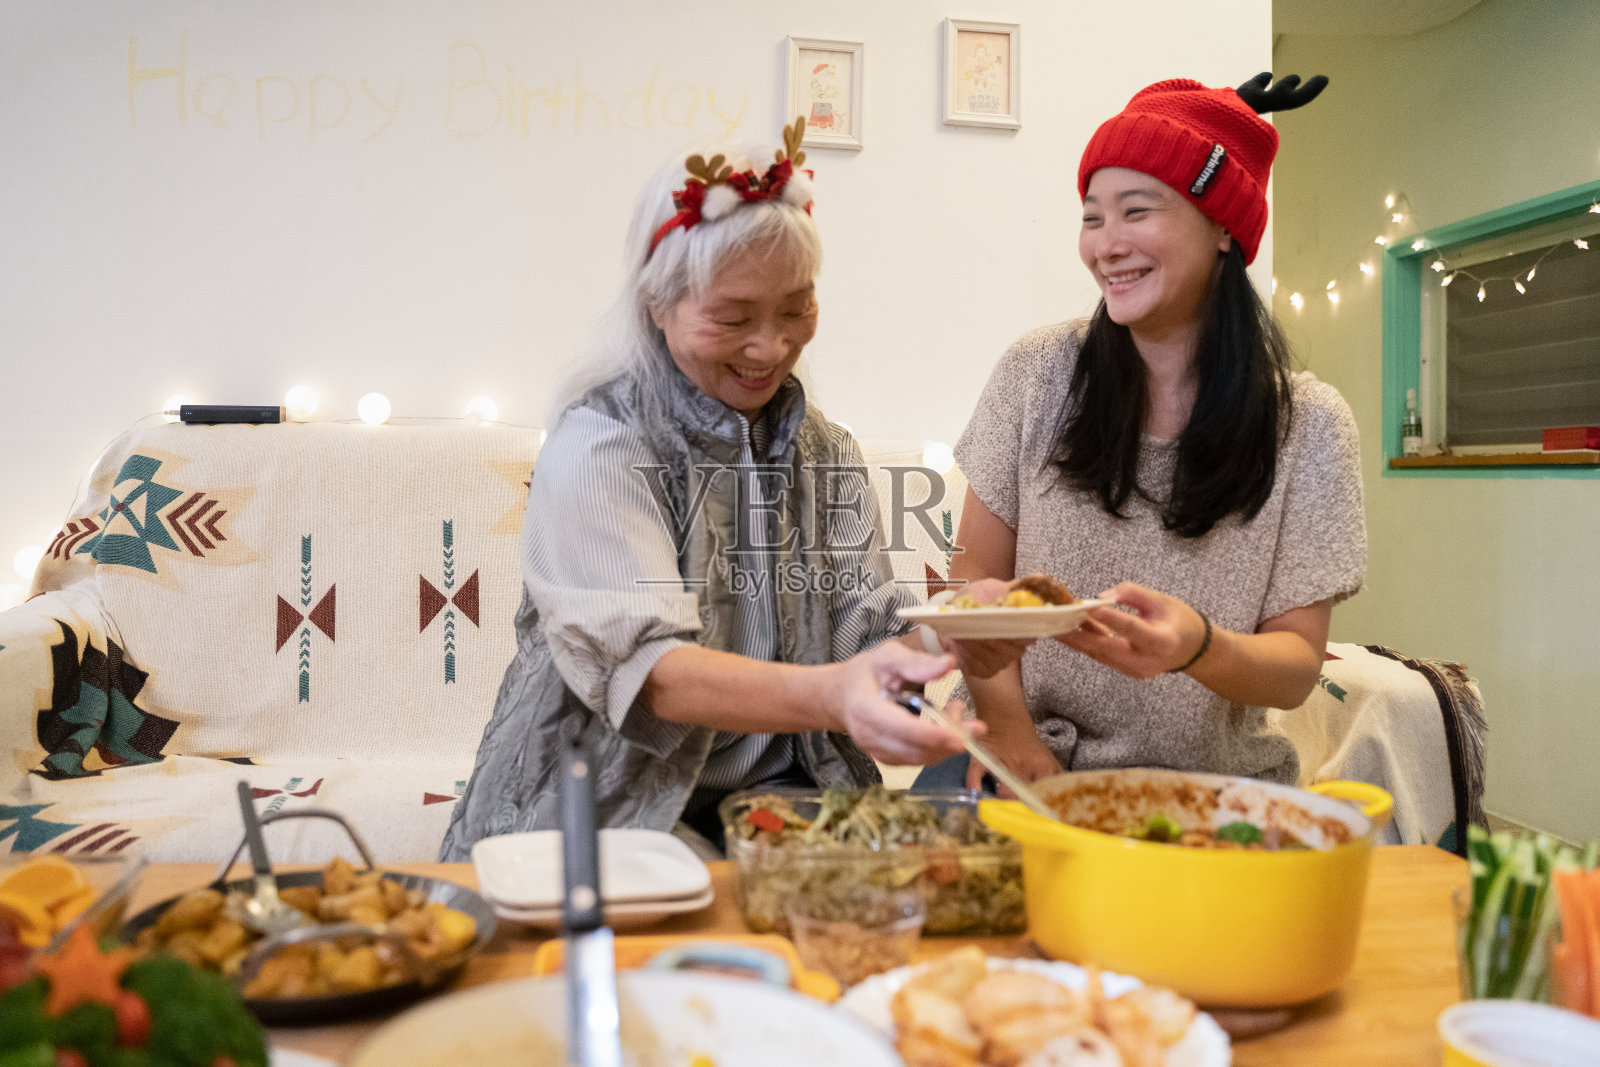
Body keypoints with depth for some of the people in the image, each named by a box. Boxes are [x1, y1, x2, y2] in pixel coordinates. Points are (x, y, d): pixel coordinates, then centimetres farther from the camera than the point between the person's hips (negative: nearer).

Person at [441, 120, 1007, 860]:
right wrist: (828, 695, -43)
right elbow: (638, 666, -25)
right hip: (601, 811, -5)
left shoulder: (826, 451, 10)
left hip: (777, 794, 5)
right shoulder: (600, 444, -11)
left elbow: (862, 628, 1)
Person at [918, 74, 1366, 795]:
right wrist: (1011, 729, -14)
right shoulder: (1037, 373, -2)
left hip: (1210, 781, 1)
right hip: (1032, 758, 0)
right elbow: (977, 579, 2)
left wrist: (1197, 645, -28)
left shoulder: (1306, 421, -5)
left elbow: (1297, 667, -6)